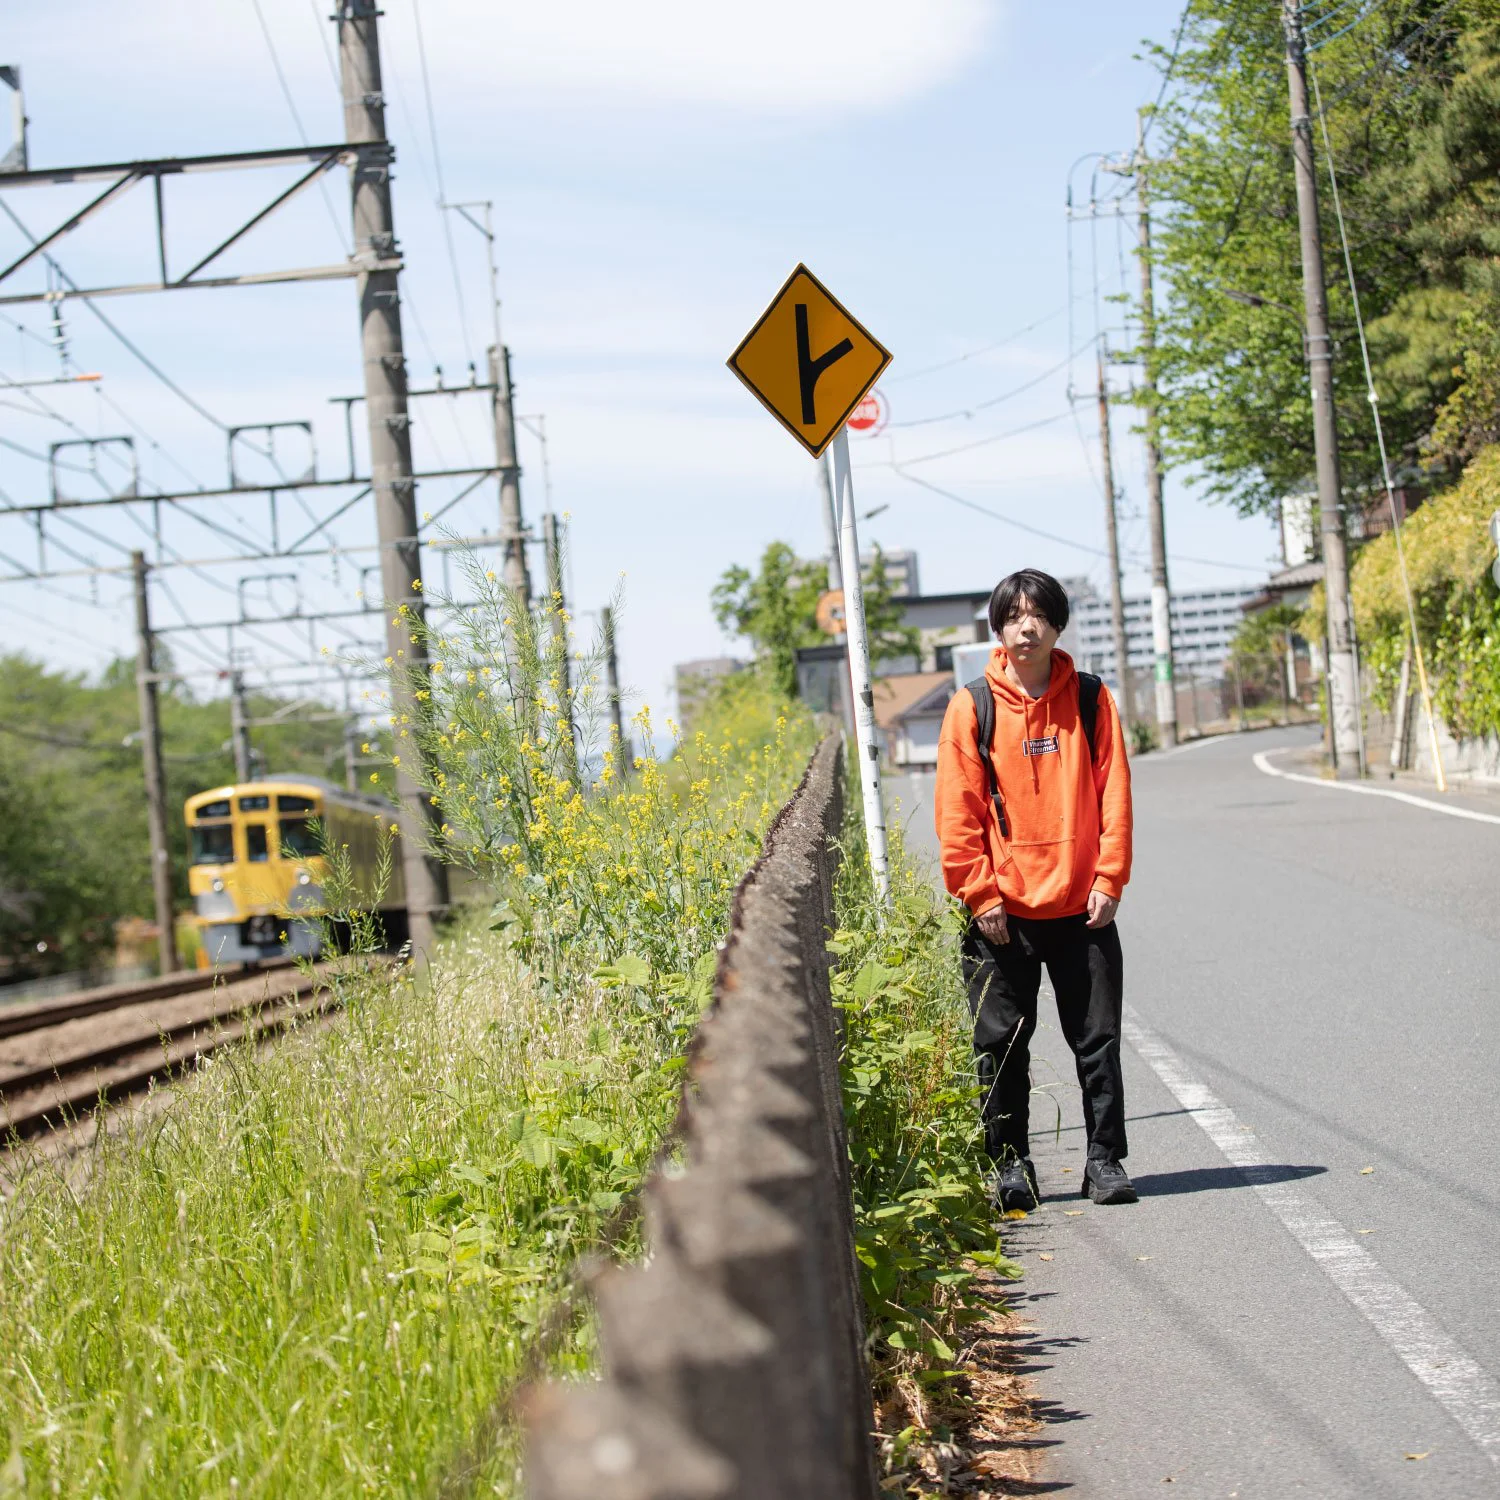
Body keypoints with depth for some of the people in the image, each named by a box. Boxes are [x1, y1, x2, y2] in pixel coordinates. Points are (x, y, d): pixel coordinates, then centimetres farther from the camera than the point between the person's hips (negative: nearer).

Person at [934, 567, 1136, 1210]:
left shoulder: (1091, 699, 5)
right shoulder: (973, 707, 1)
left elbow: (1113, 794, 4)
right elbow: (958, 812, -1)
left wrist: (1109, 879, -5)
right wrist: (980, 894, -7)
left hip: (1081, 908, 1)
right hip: (1002, 913, -1)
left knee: (1098, 1041, 4)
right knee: (1001, 1046, 4)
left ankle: (1105, 1159, 13)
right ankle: (1010, 1165, 14)